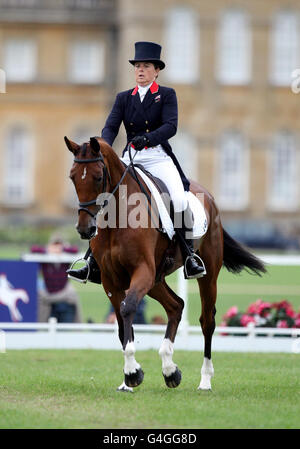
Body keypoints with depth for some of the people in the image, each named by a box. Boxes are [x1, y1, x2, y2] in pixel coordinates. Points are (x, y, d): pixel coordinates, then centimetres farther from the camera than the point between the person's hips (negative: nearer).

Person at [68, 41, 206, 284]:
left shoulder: (167, 95, 4)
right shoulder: (124, 98, 14)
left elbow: (171, 126, -10)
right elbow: (111, 127, 3)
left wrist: (147, 138, -28)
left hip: (159, 157, -4)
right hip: (130, 157, 4)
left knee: (179, 199, -27)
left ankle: (189, 255, -14)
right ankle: (95, 264, -6)